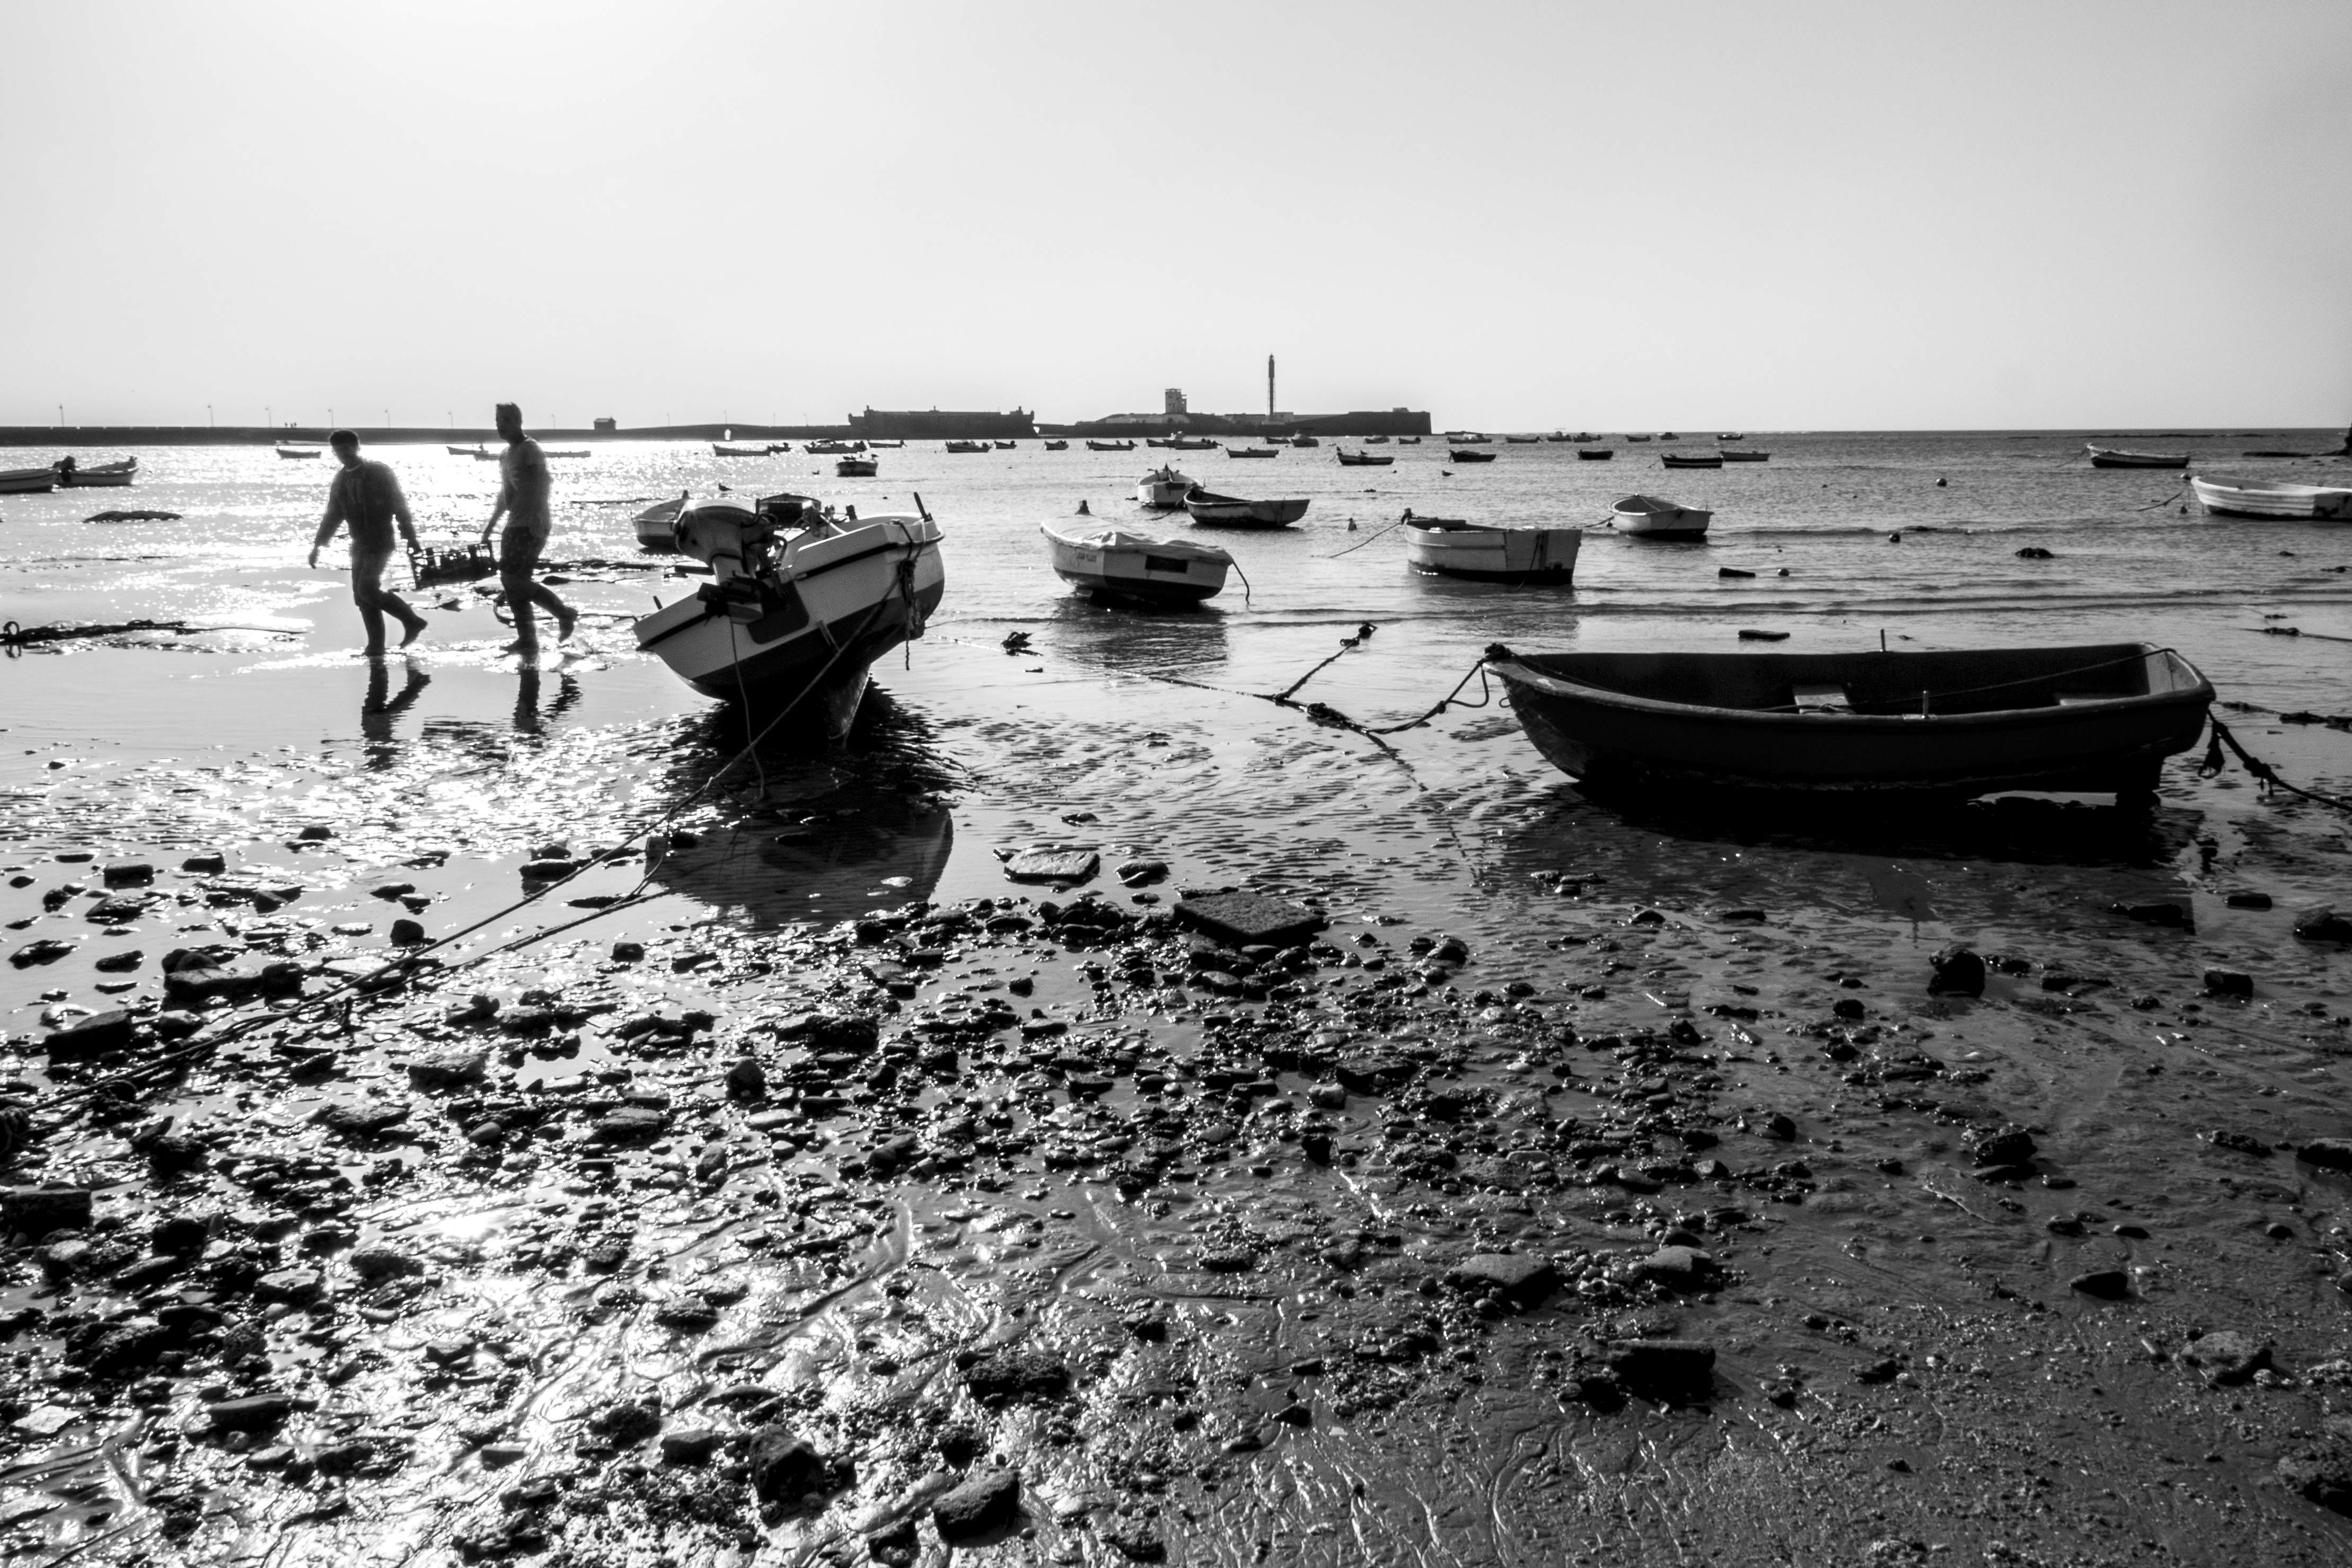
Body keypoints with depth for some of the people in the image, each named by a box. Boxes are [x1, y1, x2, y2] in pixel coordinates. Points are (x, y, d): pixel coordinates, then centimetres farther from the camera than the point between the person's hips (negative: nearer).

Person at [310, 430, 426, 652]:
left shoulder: (379, 473, -7)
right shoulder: (341, 481, 10)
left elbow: (400, 506, -8)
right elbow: (333, 516, 18)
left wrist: (411, 538, -12)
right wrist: (318, 546, 13)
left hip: (381, 542, -7)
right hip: (359, 544, 7)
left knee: (367, 589, -20)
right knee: (361, 596, 2)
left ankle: (412, 621, -5)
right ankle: (376, 647, 8)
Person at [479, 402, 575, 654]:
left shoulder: (530, 450, -10)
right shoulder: (506, 454, 18)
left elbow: (541, 485, -21)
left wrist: (537, 520, -31)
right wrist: (491, 524, 27)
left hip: (531, 526, -9)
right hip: (515, 526, 9)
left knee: (512, 578, -14)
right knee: (514, 582, 6)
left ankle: (563, 613, -2)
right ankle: (527, 640, 10)